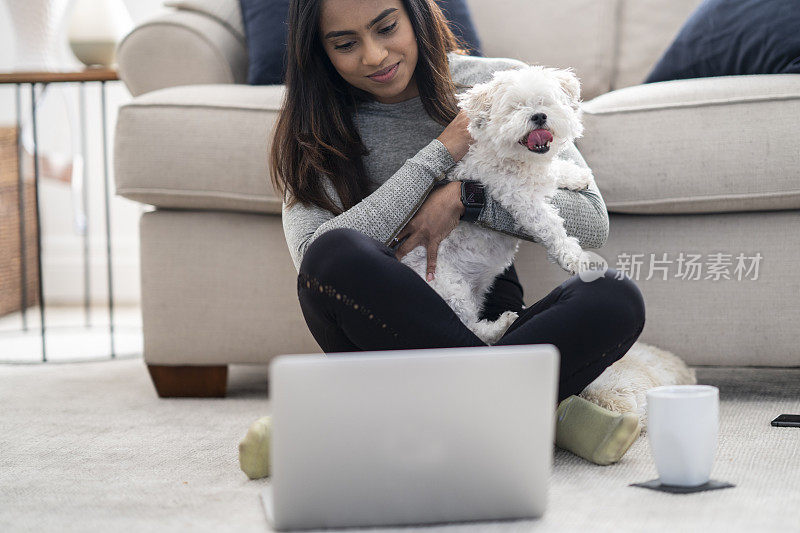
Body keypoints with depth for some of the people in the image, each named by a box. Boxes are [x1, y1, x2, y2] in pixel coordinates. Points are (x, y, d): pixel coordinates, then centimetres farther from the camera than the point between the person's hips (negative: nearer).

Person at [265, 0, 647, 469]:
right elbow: (314, 260, -17)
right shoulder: (318, 131, 2)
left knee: (616, 299, -28)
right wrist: (440, 155, -13)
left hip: (492, 330, 1)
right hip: (389, 336, 0)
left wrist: (463, 197, -15)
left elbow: (592, 223, -2)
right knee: (336, 256, -32)